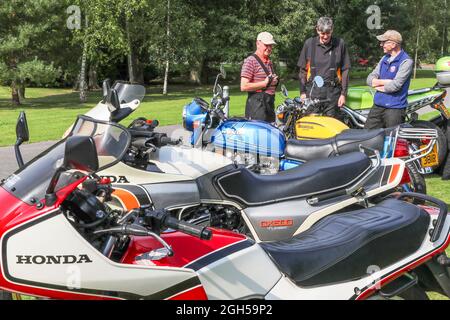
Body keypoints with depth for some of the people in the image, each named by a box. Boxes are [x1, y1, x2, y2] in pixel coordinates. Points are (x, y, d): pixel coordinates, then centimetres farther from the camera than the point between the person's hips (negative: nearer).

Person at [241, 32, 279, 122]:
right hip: (257, 104, -9)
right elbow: (244, 87, -17)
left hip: (270, 103, 9)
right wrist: (265, 83, -16)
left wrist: (275, 82, 13)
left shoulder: (269, 62, 21)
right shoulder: (251, 61, -8)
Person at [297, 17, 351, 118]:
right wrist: (302, 92, 5)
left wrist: (343, 94, 1)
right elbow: (303, 69, 11)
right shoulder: (309, 43, 7)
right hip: (313, 91, 1)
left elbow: (345, 70, 6)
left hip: (333, 91, -1)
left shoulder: (340, 44, 5)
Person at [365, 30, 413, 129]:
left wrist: (378, 85, -4)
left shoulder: (406, 61, -10)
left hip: (395, 108, -7)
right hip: (377, 106, 7)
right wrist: (386, 81, -10)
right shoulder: (385, 59, 14)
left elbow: (396, 85, -20)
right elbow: (370, 79, 7)